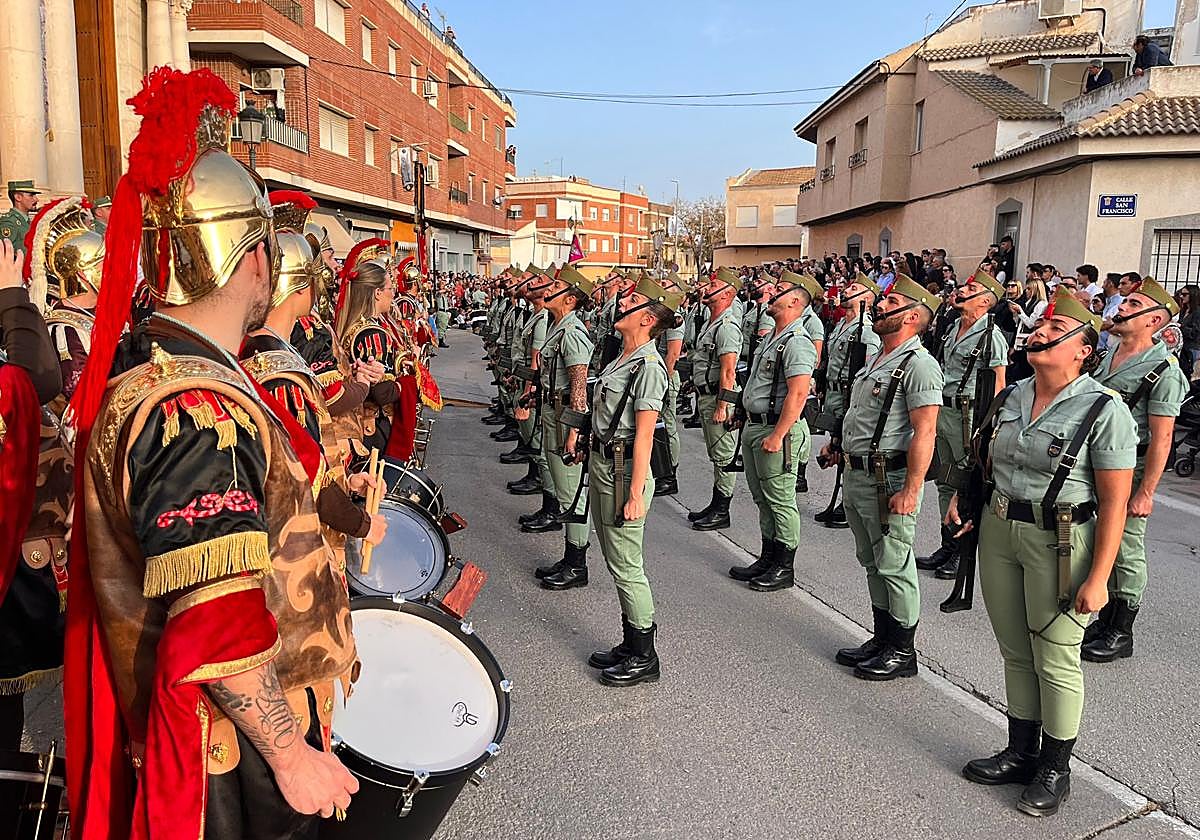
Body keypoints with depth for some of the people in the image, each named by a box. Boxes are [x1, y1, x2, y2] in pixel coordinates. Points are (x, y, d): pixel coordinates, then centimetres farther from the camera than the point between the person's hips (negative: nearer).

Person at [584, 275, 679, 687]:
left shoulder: (648, 366, -18)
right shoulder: (620, 359, 11)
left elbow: (643, 436, -21)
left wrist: (635, 494, -22)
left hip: (623, 470, -10)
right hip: (601, 464, 10)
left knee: (626, 566, 0)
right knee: (616, 561, 18)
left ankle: (644, 659, 14)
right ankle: (630, 645, 32)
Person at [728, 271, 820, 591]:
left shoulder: (797, 342, -17)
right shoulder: (770, 337, 14)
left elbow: (797, 394, -24)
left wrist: (777, 436, -25)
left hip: (777, 429, -10)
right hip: (754, 426, 10)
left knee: (780, 500, 0)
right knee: (762, 498, 18)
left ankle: (784, 568, 11)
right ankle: (767, 560, 30)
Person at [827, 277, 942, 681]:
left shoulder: (918, 364, -16)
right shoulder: (876, 360, 15)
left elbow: (924, 432, -22)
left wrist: (910, 490, -25)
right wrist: (840, 444, 20)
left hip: (889, 480, -10)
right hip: (857, 476, 10)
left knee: (894, 567, 1)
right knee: (872, 563, 18)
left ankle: (902, 652, 14)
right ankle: (882, 640, 31)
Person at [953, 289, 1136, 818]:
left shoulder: (1104, 411, -12)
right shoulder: (1010, 397, 6)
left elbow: (1114, 503, -14)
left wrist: (1098, 578, -17)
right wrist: (963, 499, 6)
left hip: (1061, 541, -6)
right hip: (998, 531, 6)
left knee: (1055, 660, 6)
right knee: (1015, 653, 17)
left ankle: (1055, 770, 25)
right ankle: (1021, 753, 34)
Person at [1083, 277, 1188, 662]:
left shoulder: (1163, 370, -14)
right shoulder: (1109, 354, 9)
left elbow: (1161, 438, -17)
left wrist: (1145, 492, -19)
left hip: (1130, 468, -7)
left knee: (1125, 551, 3)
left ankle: (1121, 634, 17)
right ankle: (1104, 620, 30)